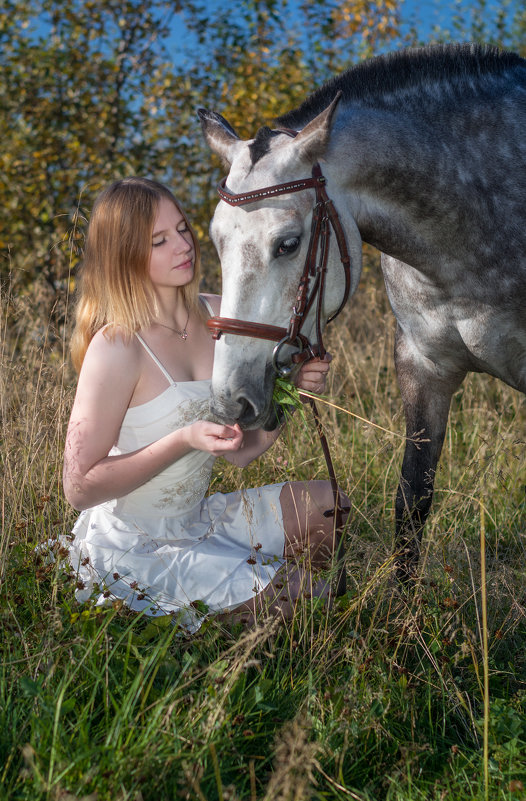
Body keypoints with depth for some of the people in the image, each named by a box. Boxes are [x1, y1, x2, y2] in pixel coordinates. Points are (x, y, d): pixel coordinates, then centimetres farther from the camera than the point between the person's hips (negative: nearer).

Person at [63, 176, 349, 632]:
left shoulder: (218, 317, 0)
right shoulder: (115, 347, -22)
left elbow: (242, 451, 4)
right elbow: (80, 487, -20)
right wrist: (183, 440, -28)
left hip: (195, 522, 7)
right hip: (132, 548, -7)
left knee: (324, 505, 7)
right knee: (296, 593, -14)